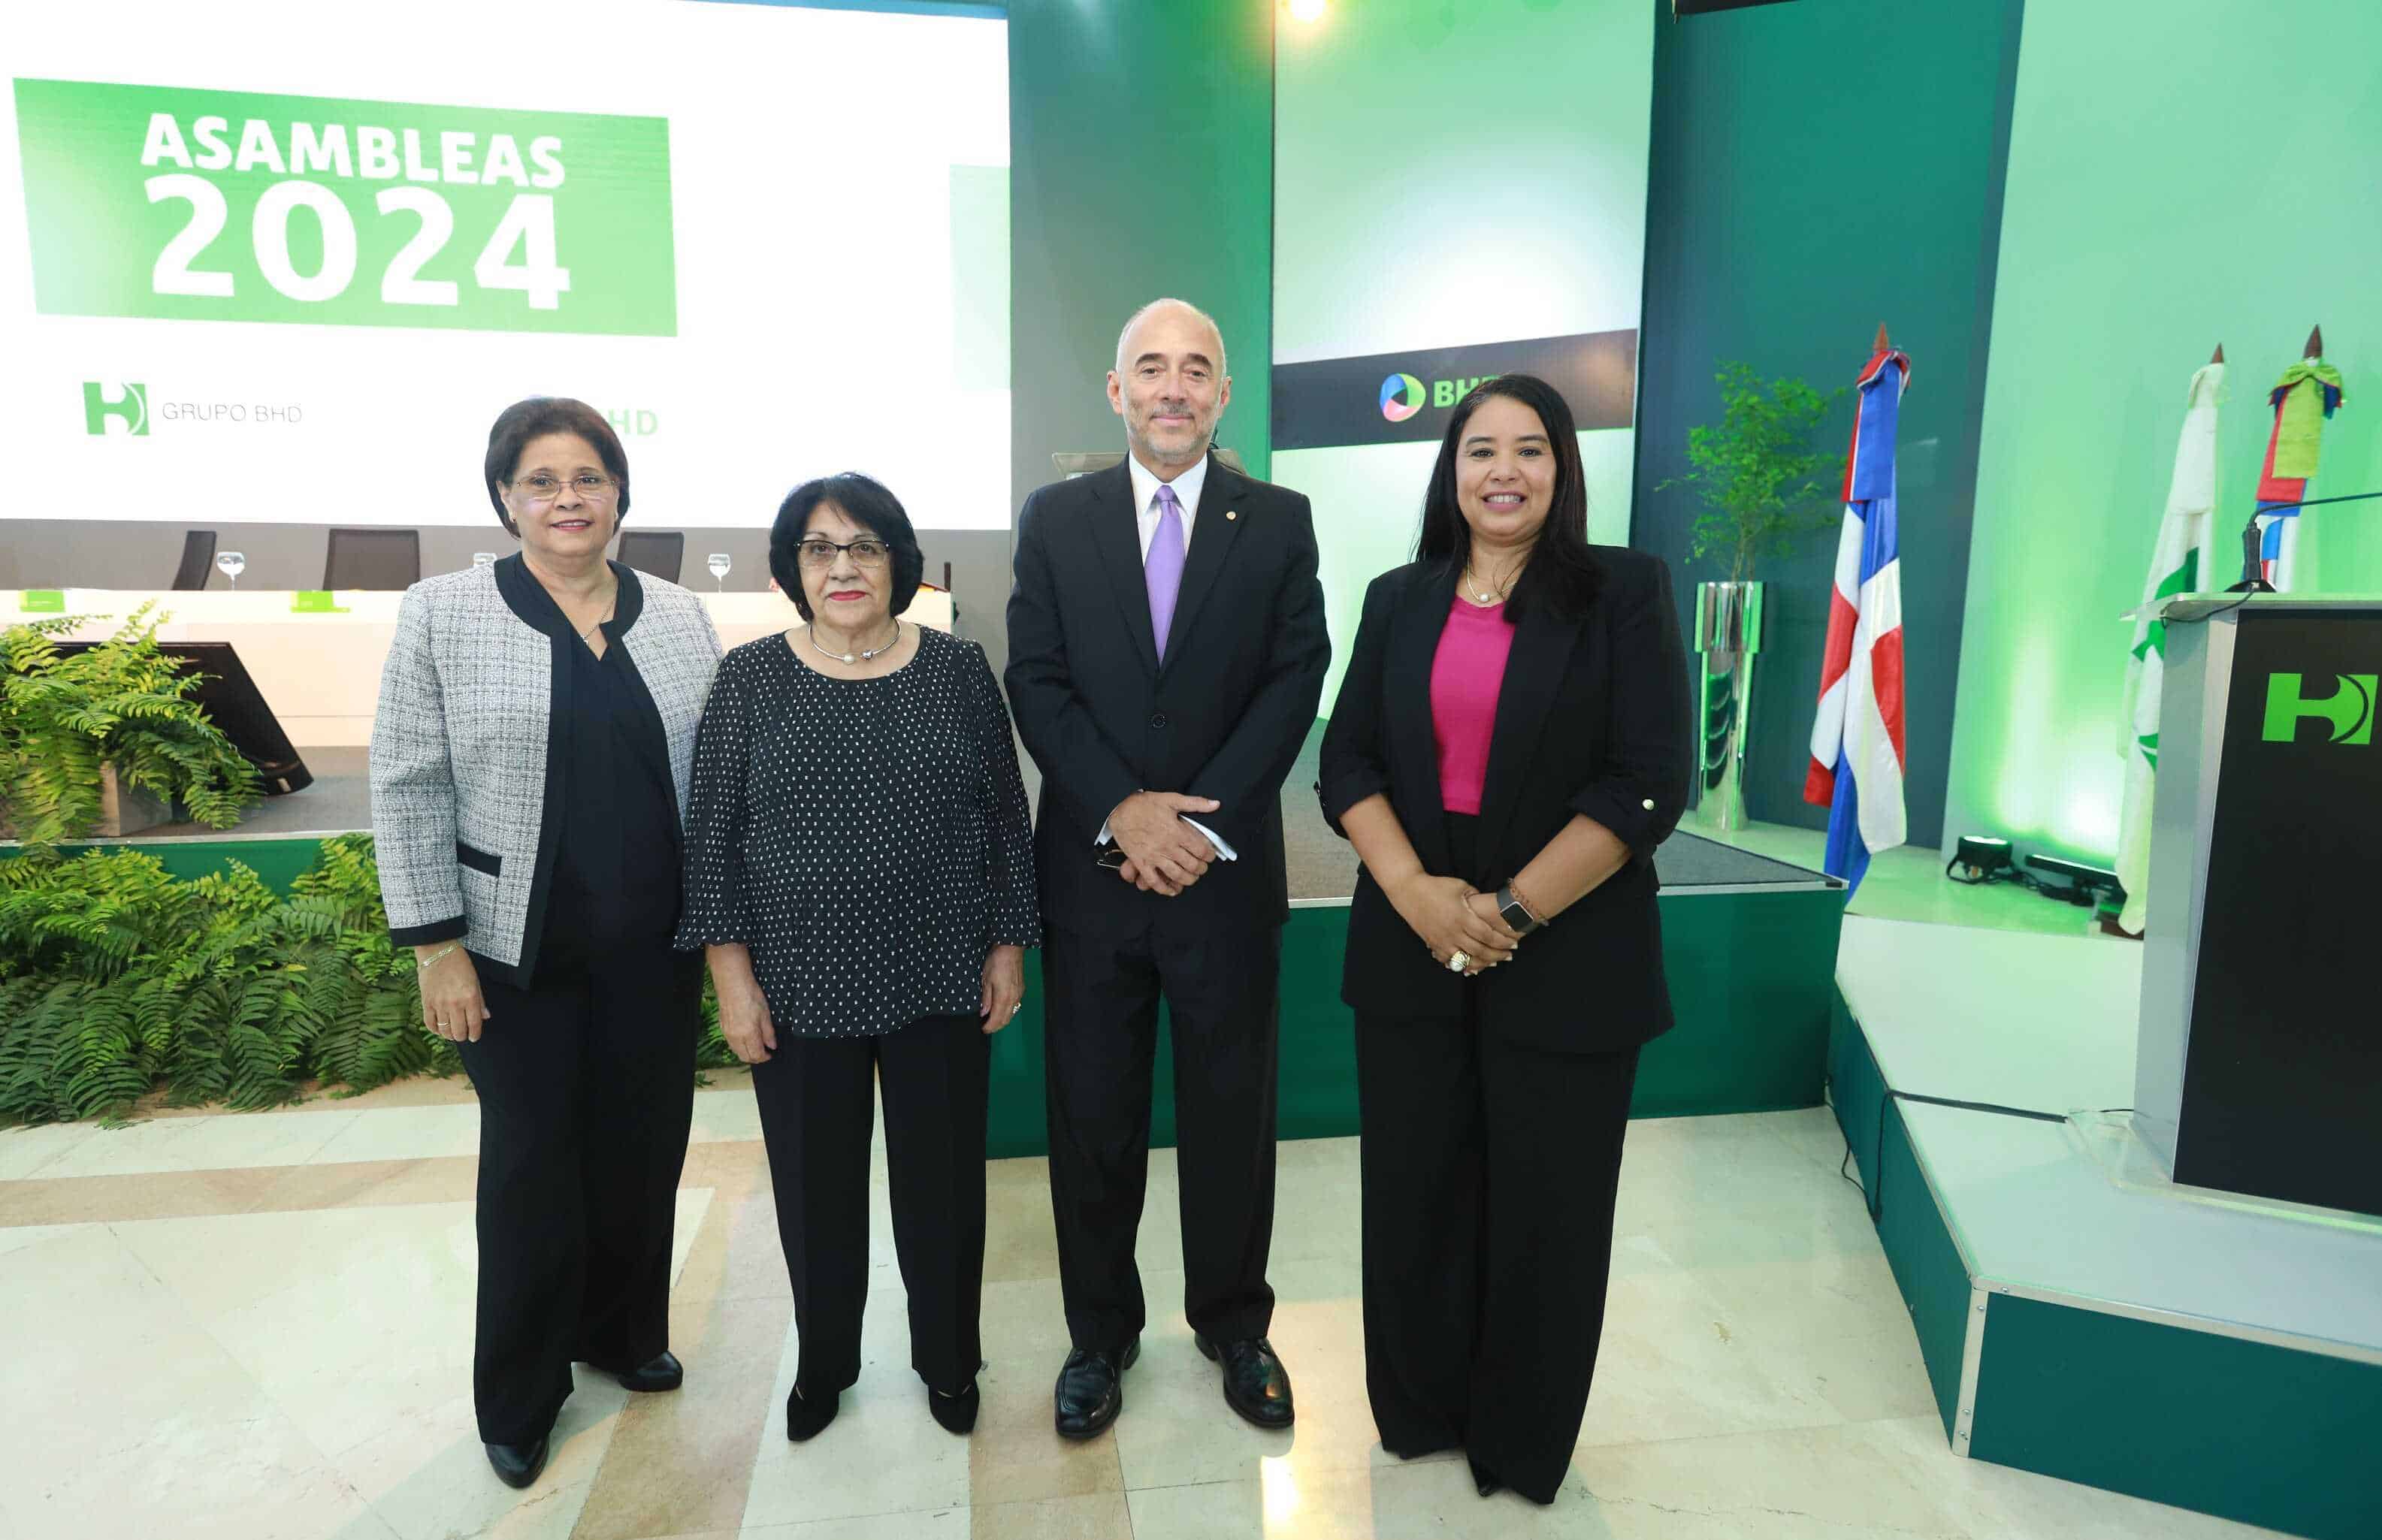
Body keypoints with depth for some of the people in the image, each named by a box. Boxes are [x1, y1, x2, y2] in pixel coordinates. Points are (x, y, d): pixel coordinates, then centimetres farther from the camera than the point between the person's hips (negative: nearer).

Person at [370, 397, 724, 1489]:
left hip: (654, 946, 3)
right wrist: (436, 947, -9)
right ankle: (519, 1395, 31)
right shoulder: (442, 613, -4)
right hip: (517, 950, -2)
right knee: (533, 1159, 9)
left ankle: (623, 1333, 38)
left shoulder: (680, 617, 4)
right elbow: (410, 788, -5)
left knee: (645, 1145, 13)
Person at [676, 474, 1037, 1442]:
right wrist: (732, 975, -4)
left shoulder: (957, 670, 0)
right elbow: (711, 836, 0)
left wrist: (1008, 946, 1)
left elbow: (1005, 819, 3)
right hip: (801, 990, 0)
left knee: (943, 1178, 13)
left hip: (941, 983, 0)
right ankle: (823, 1363, 40)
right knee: (816, 1184, 15)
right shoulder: (751, 680, -1)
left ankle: (947, 1361, 37)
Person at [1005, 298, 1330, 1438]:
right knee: (1090, 1117, 11)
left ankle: (1233, 1323, 34)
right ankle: (1100, 1332, 32)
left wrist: (1201, 821, -13)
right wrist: (1122, 812, -13)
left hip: (1225, 870, 0)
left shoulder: (1279, 522, 3)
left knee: (1232, 1112, 12)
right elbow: (1036, 682, -2)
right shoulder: (1055, 519, 4)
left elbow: (1295, 681, -4)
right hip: (1091, 868, 1)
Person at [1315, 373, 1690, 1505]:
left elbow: (1648, 784, -10)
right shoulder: (1399, 601, 7)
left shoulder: (1625, 592, -3)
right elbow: (1346, 762, 3)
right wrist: (1417, 892, -12)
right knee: (1413, 1199, 13)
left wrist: (1511, 911, -15)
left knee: (1544, 1217, 12)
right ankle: (1417, 1411, 38)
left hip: (1568, 963, -2)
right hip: (1410, 954, 3)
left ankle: (1521, 1446, 36)